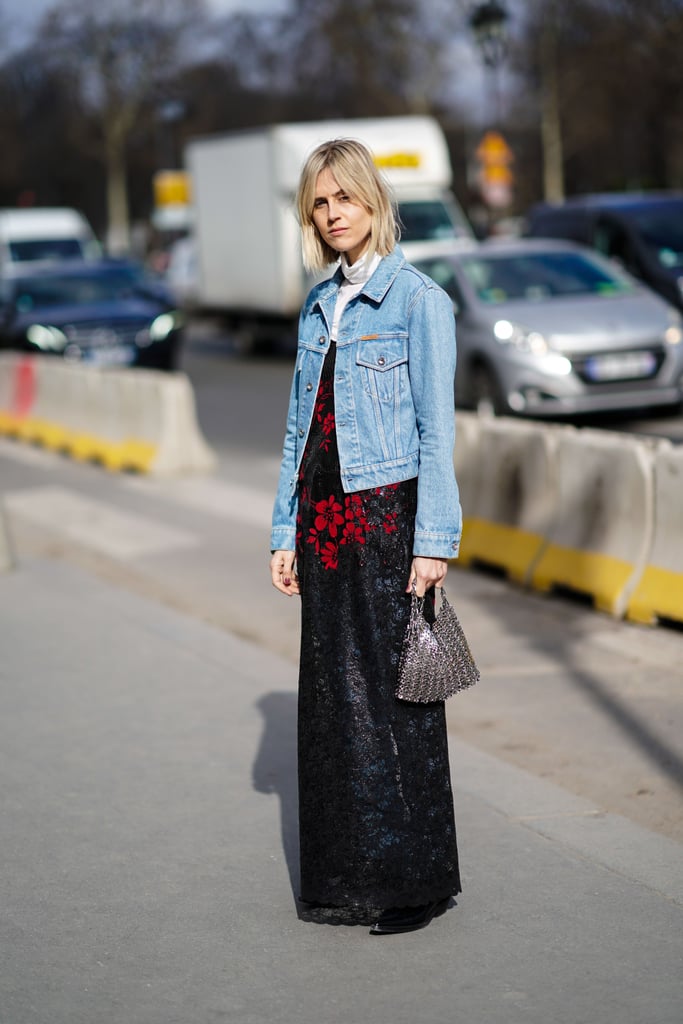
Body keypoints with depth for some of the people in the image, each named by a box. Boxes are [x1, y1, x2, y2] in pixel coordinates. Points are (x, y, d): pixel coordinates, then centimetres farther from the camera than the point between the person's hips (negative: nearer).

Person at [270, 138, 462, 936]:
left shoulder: (417, 300, -5)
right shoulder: (317, 309, 14)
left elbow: (435, 429, -9)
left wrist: (435, 541, -14)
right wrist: (284, 531, 12)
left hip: (387, 511, -6)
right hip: (324, 520, 6)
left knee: (393, 692, -2)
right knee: (331, 691, 8)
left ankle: (416, 879, 9)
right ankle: (348, 874, 19)